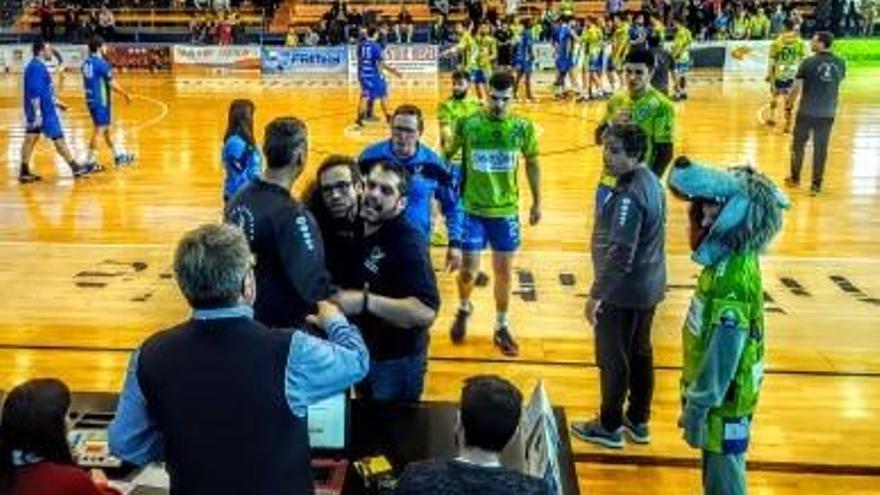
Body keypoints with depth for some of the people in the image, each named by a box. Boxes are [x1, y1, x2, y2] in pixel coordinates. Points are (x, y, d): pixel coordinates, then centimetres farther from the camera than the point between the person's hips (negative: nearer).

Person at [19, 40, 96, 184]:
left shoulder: (35, 66, 14)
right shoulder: (38, 67, -18)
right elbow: (35, 92, -24)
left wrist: (56, 102, 27)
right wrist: (37, 114, -26)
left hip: (40, 111, 10)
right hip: (43, 112, -10)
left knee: (30, 139, 9)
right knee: (58, 139, -1)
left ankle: (24, 172, 11)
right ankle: (76, 168, 7)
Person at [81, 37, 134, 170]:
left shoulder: (86, 63, 9)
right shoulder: (101, 63, -17)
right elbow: (113, 84, -15)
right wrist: (126, 95, -2)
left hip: (91, 99, 9)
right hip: (100, 101, -9)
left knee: (106, 129, 17)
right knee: (99, 130, -4)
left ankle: (118, 155, 28)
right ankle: (89, 161, -3)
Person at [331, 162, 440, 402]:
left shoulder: (408, 243, -24)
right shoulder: (357, 231, 0)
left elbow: (427, 311, -35)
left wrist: (365, 301, -36)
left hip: (397, 362, -8)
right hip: (360, 354, 8)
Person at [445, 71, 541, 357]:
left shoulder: (523, 128, -5)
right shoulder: (467, 124, -10)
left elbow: (532, 164, 8)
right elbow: (447, 157, 3)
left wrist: (537, 202, 11)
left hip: (506, 211, 2)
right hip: (472, 210, -1)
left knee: (504, 271, 9)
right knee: (468, 270, 2)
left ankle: (501, 327, 27)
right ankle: (464, 309, 34)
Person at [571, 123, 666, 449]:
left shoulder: (628, 195, -26)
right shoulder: (651, 181, 5)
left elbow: (619, 253, -28)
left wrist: (596, 295, -21)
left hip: (624, 291, -9)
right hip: (648, 287, 9)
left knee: (613, 360, 6)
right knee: (640, 354, 19)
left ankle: (609, 427, 21)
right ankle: (638, 422, 33)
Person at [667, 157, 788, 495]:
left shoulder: (732, 280, -29)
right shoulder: (731, 259, 0)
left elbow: (722, 354, -27)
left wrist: (696, 406, -18)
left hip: (723, 402, -9)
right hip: (719, 393, 9)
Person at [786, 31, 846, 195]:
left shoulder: (809, 63, -14)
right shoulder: (840, 63, -1)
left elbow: (797, 87, -13)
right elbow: (839, 82, 13)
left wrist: (789, 103, 1)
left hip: (807, 111, -3)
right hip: (827, 113, 3)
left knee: (798, 145, 15)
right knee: (821, 148, 9)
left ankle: (795, 178, 26)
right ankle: (816, 184, 13)